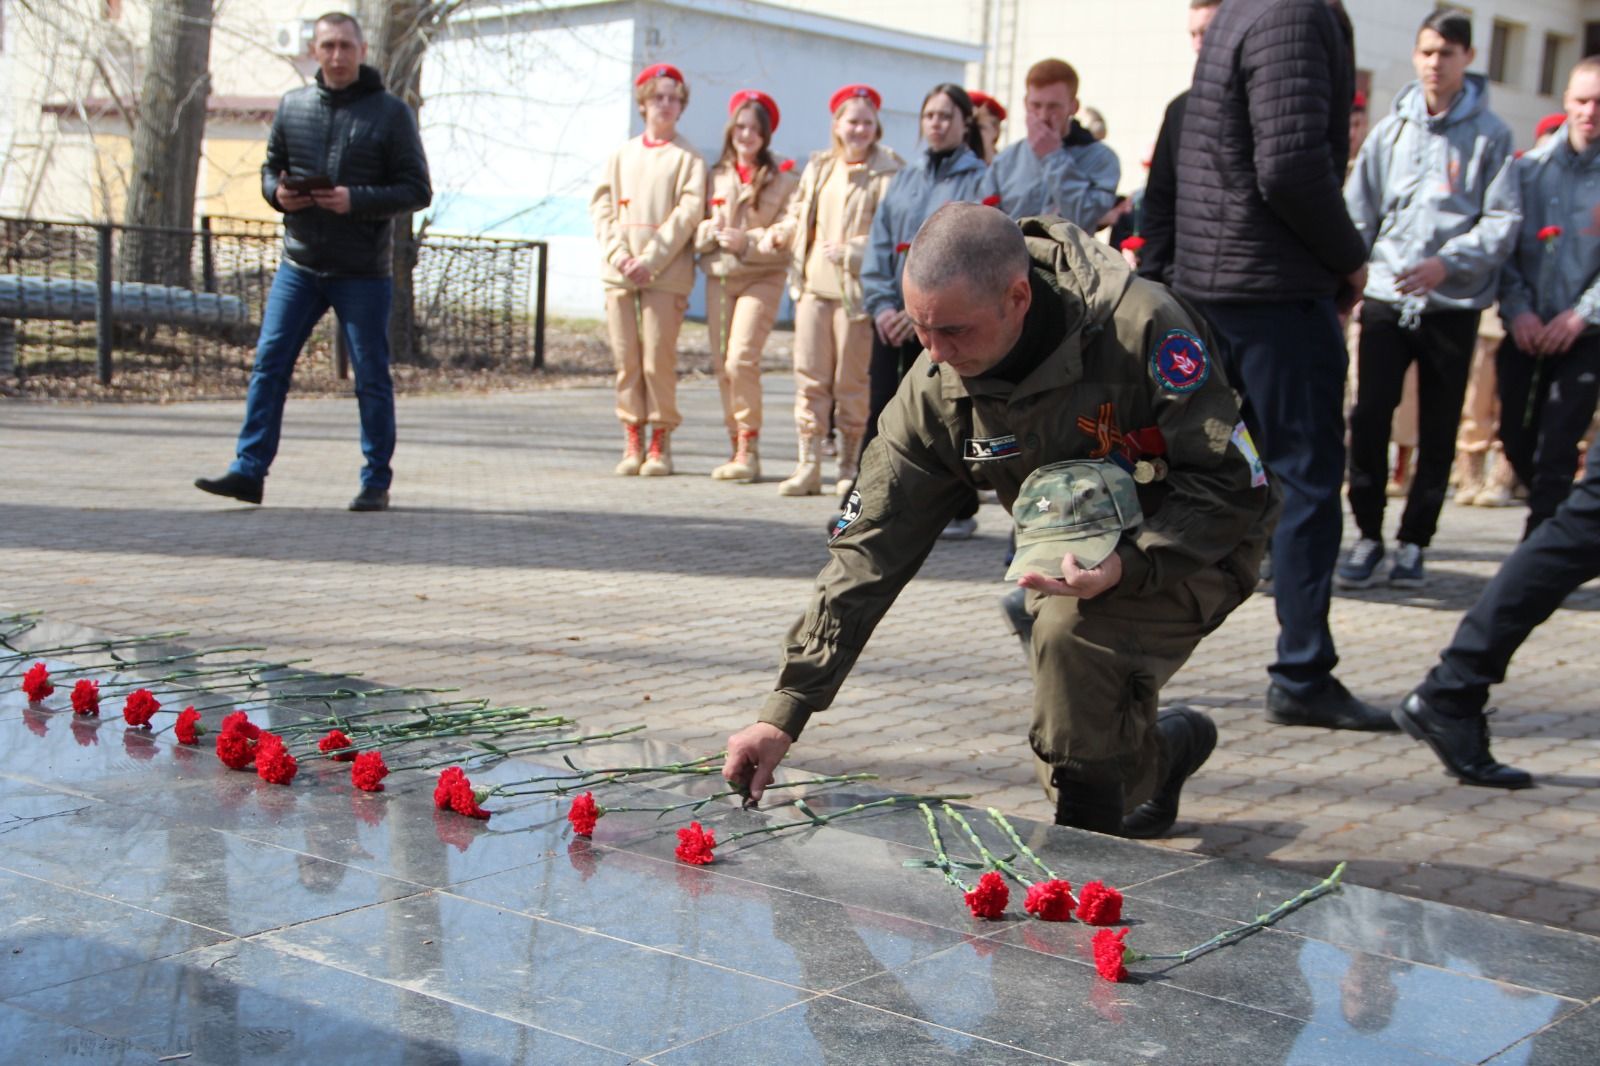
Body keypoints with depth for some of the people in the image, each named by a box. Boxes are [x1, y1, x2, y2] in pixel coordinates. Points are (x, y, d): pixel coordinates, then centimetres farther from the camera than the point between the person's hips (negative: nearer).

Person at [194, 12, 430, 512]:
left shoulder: (391, 112, -2)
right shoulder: (292, 106, 9)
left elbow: (417, 190, -5)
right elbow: (271, 169, 18)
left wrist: (355, 200, -18)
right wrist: (278, 194, -6)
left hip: (363, 271, -3)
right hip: (298, 265, 3)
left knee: (371, 377, 4)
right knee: (268, 362, -2)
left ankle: (376, 482, 14)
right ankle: (249, 470, 2)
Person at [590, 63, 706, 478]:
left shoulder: (688, 158, 4)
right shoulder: (622, 155, 16)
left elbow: (687, 214, -6)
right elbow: (601, 206, 11)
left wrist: (651, 259, -13)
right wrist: (618, 254, -5)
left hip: (666, 272, -4)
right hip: (619, 272, 4)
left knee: (658, 359, -8)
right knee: (626, 359, 1)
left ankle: (660, 443, 2)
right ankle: (632, 442, 8)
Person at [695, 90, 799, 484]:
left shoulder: (782, 179, 1)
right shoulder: (716, 177, 13)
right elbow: (698, 231, 13)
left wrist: (747, 242, -16)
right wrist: (712, 231, -9)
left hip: (761, 277, -5)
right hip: (718, 276, 5)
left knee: (741, 359, -18)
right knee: (721, 364, 3)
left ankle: (749, 448, -11)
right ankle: (737, 447, 12)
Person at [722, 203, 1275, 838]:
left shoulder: (1141, 328, -30)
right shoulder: (935, 389, -16)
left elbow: (1238, 484, -23)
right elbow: (868, 552, -14)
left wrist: (1126, 564, -38)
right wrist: (784, 712, -18)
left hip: (1196, 552, -5)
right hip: (1076, 563, 5)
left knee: (1073, 627, -31)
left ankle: (1083, 845, -10)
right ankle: (1165, 749, 30)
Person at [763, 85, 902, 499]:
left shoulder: (887, 174, -5)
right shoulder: (818, 168, 15)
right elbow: (800, 214, 25)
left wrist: (850, 251, -20)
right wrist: (781, 232, 6)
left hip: (855, 290, -5)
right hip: (813, 284, 5)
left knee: (852, 382, 2)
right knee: (810, 376, 5)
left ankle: (849, 466, 13)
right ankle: (809, 467, 10)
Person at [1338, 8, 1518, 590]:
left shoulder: (1489, 134, 2)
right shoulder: (1391, 130, 8)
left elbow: (1502, 221, -5)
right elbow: (1358, 214, 8)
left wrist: (1448, 263, -18)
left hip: (1453, 302, -1)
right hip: (1386, 297, 1)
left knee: (1438, 431, 4)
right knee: (1369, 419, -5)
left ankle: (1414, 542, 17)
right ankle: (1368, 536, 8)